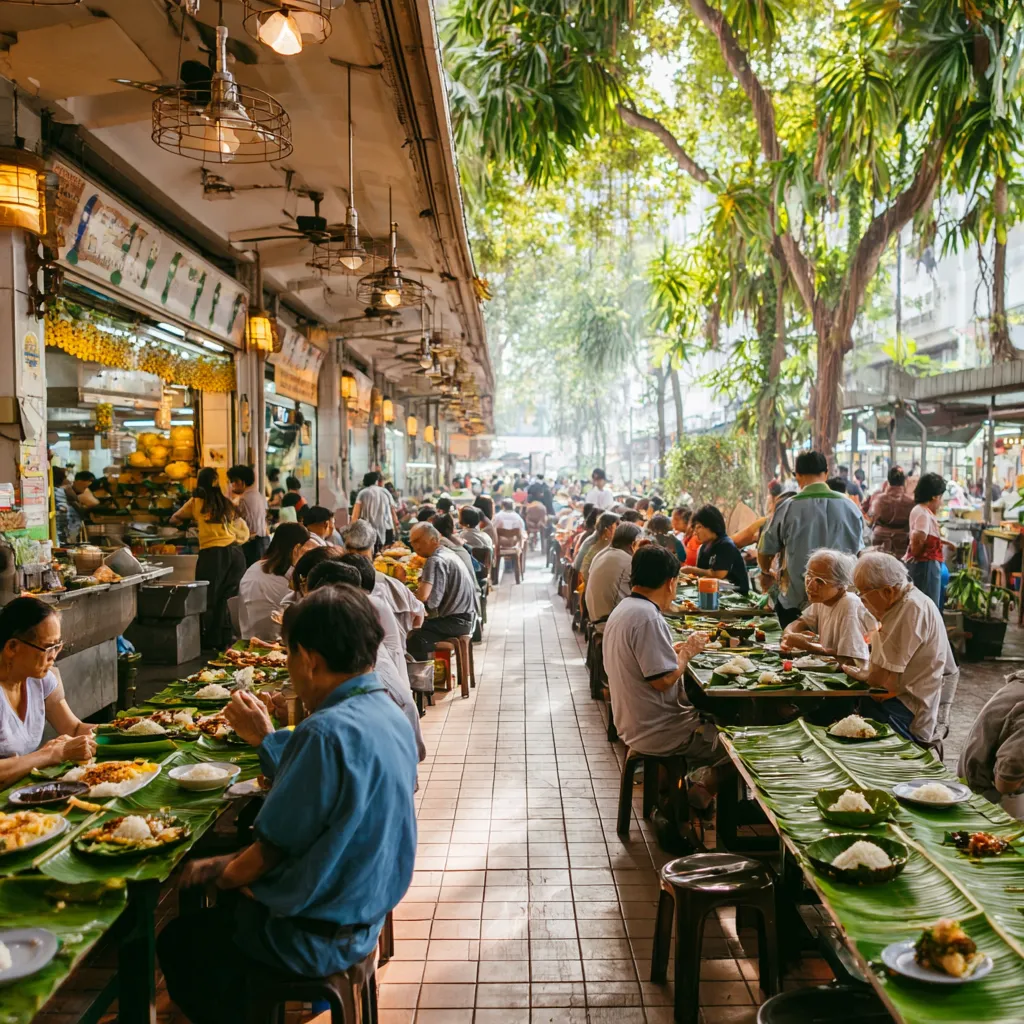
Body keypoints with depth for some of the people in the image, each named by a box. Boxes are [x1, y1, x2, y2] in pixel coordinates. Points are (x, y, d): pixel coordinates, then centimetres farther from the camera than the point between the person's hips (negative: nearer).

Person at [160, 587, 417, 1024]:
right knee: (220, 908, 28)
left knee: (177, 942, 13)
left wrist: (220, 872, -2)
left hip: (318, 938, -8)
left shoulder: (328, 731, -30)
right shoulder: (387, 713, -2)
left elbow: (273, 848, -21)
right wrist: (265, 738, 12)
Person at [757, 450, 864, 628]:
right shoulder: (850, 507, -2)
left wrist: (766, 573, 26)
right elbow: (857, 550, 12)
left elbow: (765, 551, 4)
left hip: (797, 601, -2)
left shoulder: (788, 509, -8)